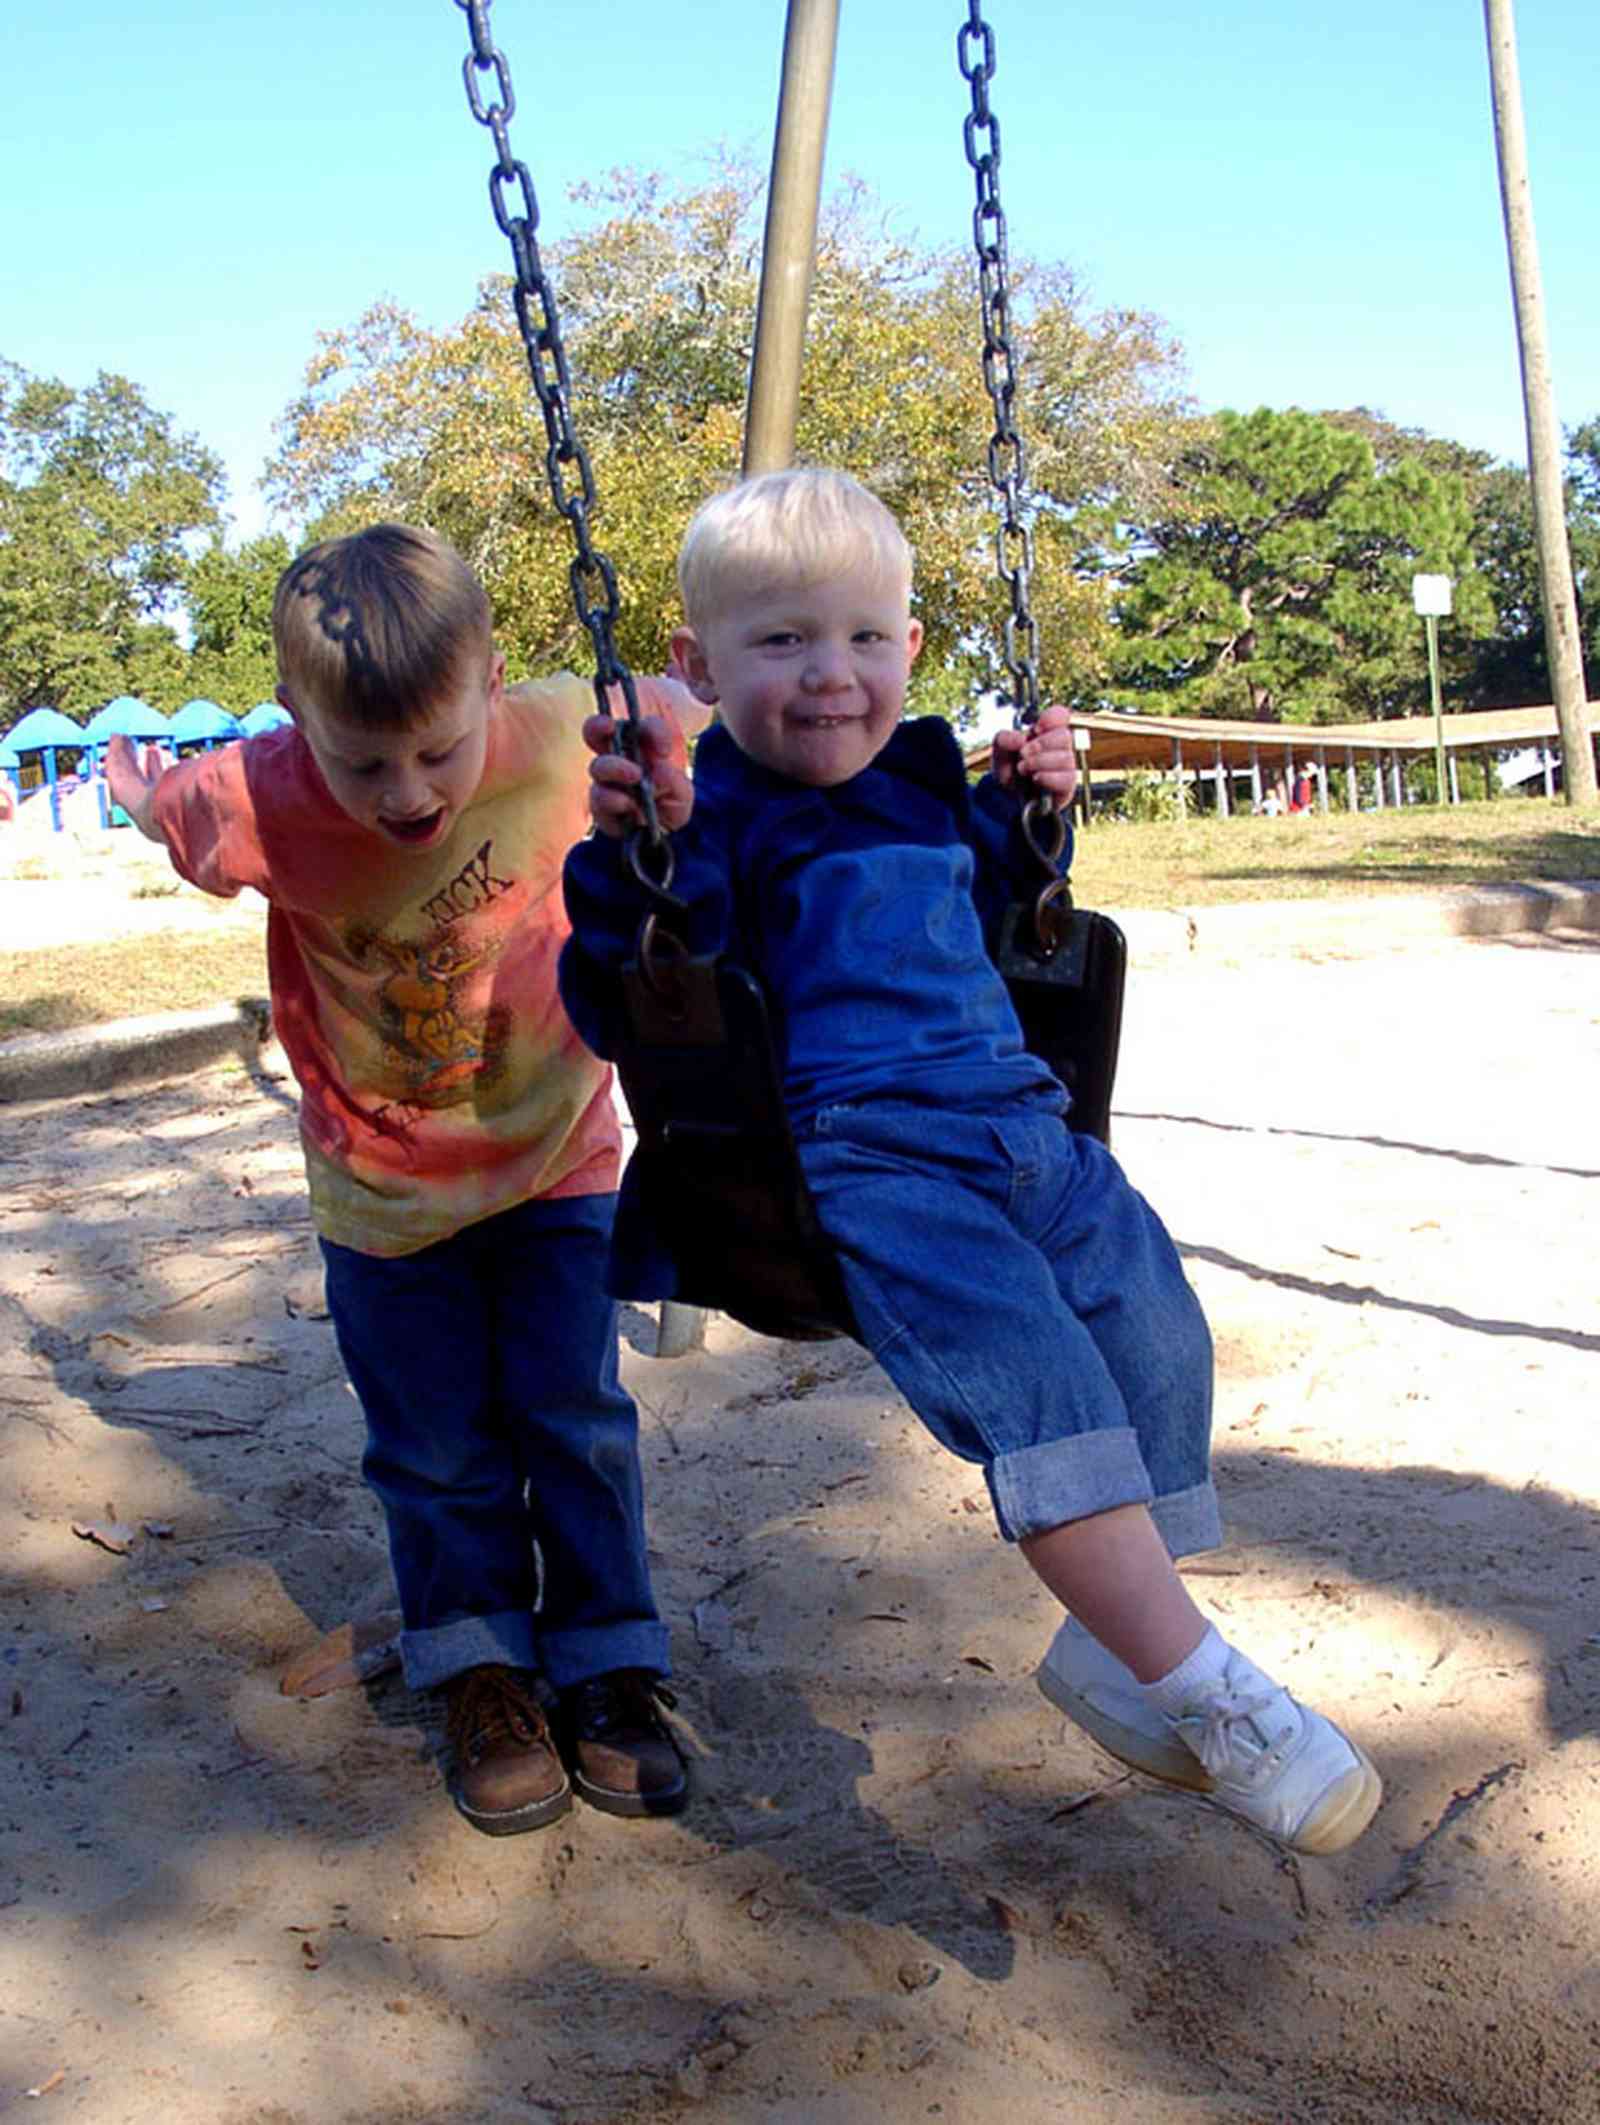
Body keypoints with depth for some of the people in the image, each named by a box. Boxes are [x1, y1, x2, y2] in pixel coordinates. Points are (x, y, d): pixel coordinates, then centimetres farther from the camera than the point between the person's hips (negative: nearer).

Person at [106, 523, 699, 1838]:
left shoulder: (574, 738, -27)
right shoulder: (259, 807, -27)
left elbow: (696, 710, -9)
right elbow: (161, 805, -4)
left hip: (556, 1152, 0)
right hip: (382, 1182, 0)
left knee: (576, 1417, 6)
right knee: (434, 1442, 9)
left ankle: (609, 1666, 23)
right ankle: (484, 1674, 28)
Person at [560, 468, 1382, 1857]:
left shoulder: (923, 782, 22)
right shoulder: (710, 815, -1)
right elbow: (621, 1016, -10)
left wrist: (1019, 818, 23)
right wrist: (630, 857, -24)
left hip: (1016, 1124, 8)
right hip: (847, 1155, -8)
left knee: (1155, 1332, -5)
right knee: (1024, 1361, -26)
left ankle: (1113, 1650, 9)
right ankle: (1202, 1687, -20)